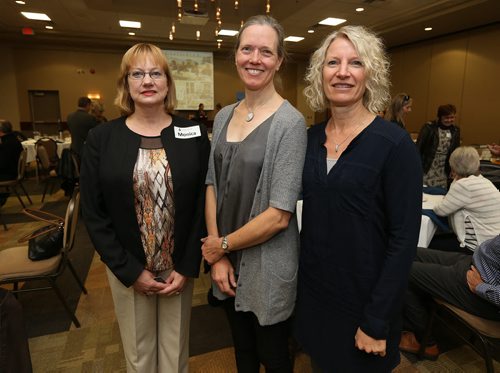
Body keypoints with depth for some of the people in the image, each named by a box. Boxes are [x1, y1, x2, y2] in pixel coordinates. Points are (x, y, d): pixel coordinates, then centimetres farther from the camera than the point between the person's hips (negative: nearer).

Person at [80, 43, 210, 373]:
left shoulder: (194, 134, -3)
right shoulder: (101, 139, -4)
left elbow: (203, 203, -4)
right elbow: (94, 214, -4)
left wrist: (187, 267, -7)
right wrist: (131, 271, -8)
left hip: (180, 268, 0)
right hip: (128, 270, 0)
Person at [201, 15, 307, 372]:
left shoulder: (289, 122, -16)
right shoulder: (224, 116, 3)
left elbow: (279, 216, -20)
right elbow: (212, 185, 2)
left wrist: (223, 244, -9)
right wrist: (218, 255, -5)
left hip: (267, 265, -5)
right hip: (228, 261, 6)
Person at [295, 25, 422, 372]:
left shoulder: (394, 143, -17)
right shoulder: (313, 136, -1)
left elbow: (404, 238, -16)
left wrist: (376, 320, -15)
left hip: (363, 296, -4)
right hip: (313, 286, 5)